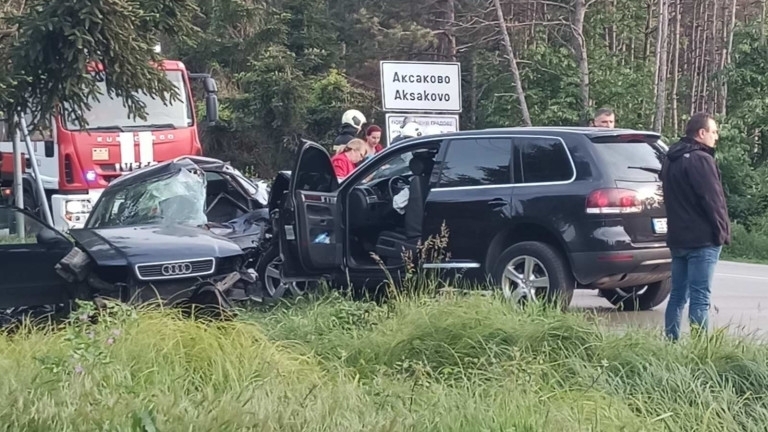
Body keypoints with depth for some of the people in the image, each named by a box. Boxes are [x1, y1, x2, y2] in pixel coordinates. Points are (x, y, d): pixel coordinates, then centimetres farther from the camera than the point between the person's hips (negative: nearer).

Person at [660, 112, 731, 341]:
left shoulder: (670, 160, 15)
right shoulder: (700, 160, -15)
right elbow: (713, 200, -17)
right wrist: (722, 232, -9)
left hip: (677, 237, 9)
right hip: (702, 239, -9)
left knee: (677, 295, 13)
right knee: (700, 298, -8)